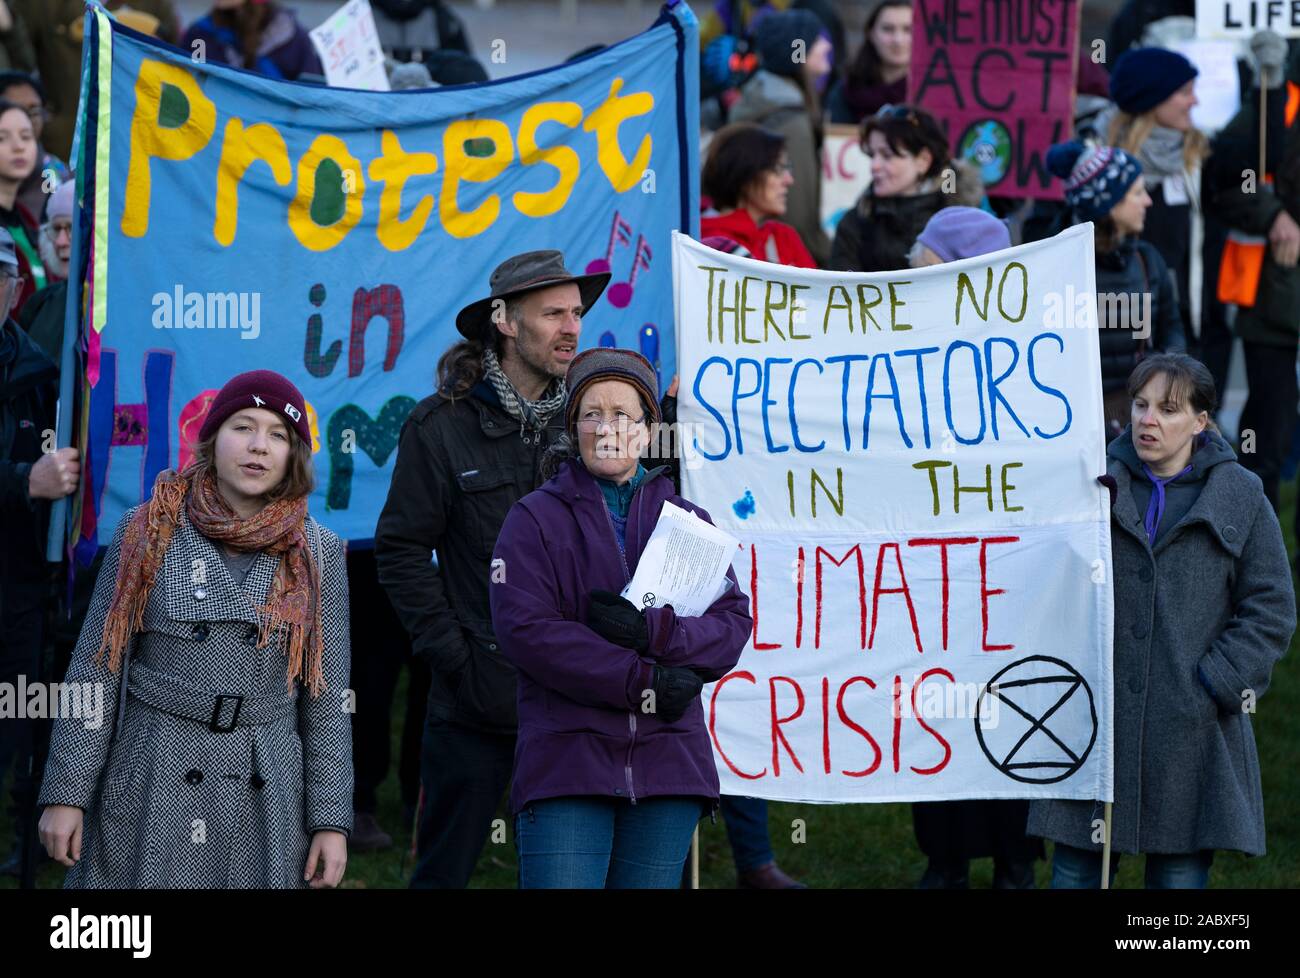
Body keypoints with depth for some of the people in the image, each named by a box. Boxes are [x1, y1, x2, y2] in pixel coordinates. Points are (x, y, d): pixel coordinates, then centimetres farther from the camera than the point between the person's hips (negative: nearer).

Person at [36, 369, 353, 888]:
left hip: (265, 801, 1)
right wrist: (65, 793, -4)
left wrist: (331, 820, 1)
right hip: (150, 789, -1)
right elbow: (95, 670, 0)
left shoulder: (316, 554, 4)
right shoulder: (148, 533, 0)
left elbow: (326, 699, 5)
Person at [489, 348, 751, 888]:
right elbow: (524, 627, -9)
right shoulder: (536, 518, 5)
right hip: (566, 761, -3)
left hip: (668, 760, 3)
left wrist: (650, 630, -16)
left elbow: (732, 626, 4)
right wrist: (642, 682, -14)